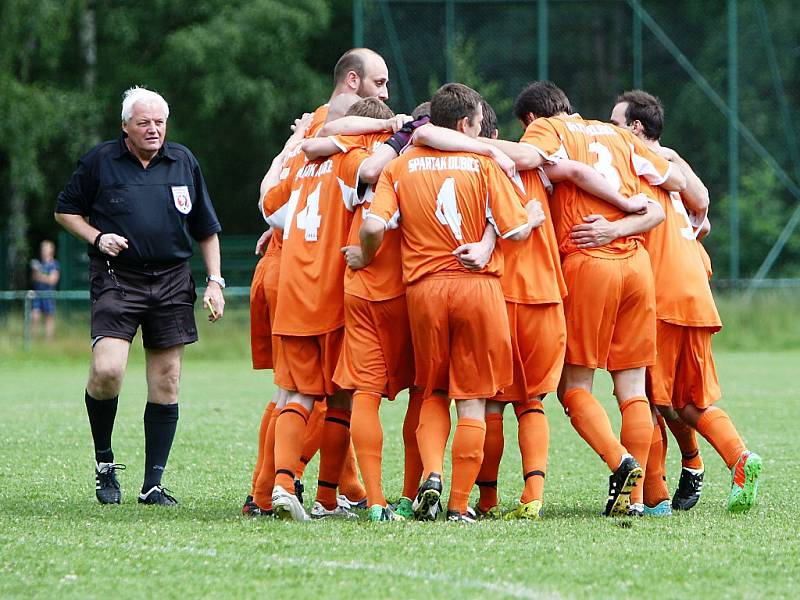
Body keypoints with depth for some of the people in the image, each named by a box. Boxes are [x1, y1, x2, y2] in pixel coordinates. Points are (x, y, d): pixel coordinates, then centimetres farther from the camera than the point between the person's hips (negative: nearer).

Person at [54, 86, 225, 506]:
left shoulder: (184, 162, 12)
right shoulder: (100, 161, 3)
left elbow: (206, 230, 18)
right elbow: (65, 211, 12)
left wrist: (215, 282, 11)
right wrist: (96, 237, -6)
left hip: (172, 283, 3)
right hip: (116, 280, -3)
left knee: (166, 384, 0)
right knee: (107, 370, -20)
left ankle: (153, 484, 6)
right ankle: (104, 461, 3)